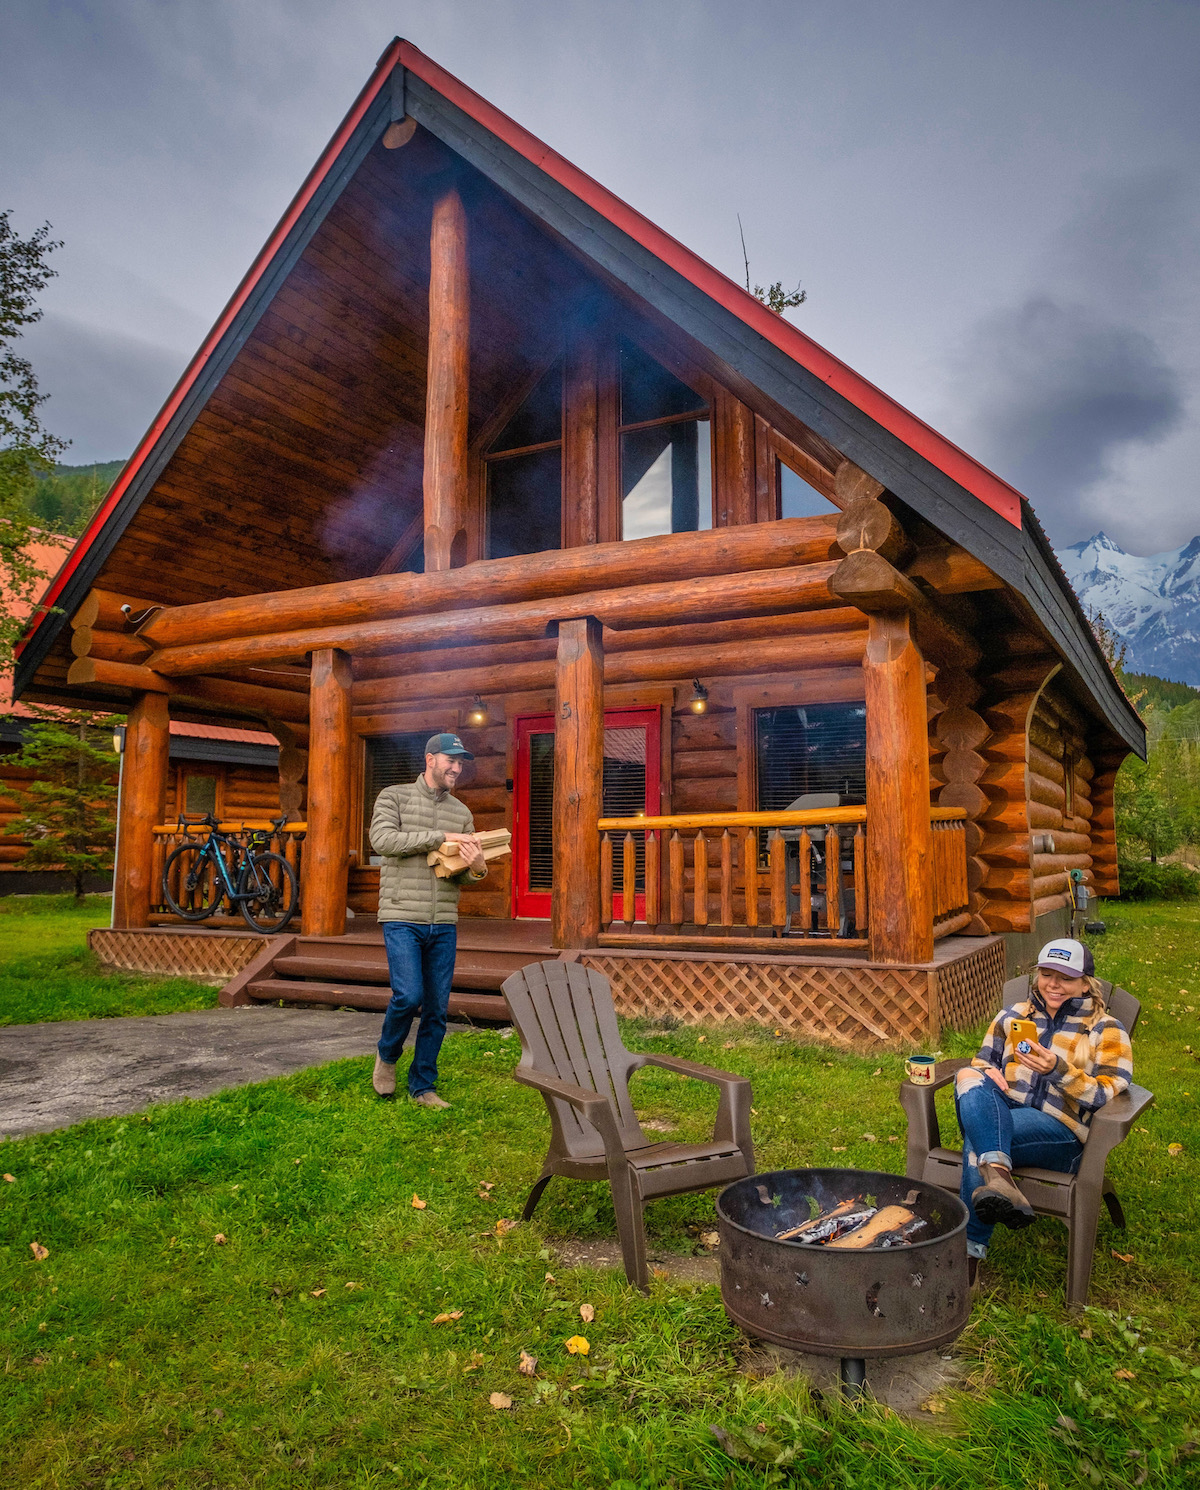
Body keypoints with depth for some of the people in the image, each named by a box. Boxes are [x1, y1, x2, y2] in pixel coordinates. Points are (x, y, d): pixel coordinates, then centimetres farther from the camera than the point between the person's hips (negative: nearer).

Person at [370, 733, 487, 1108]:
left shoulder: (461, 812, 13)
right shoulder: (394, 797, 2)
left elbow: (464, 871, 13)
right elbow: (382, 839, -16)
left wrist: (476, 868, -12)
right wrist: (440, 836, -19)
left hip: (444, 924, 4)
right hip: (402, 919, -4)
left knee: (437, 1009, 6)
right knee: (409, 996, -15)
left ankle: (422, 1086, 21)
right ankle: (387, 1056, 16)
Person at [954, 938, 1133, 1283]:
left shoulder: (1106, 1031, 10)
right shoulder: (1012, 1016, 22)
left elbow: (1109, 1094, -1)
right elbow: (982, 1060, 25)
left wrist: (1058, 1070, -18)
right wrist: (987, 1073, -1)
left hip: (1061, 1131, -4)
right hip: (998, 1114, 4)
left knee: (977, 1139, -35)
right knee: (968, 1078, -34)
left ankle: (971, 1247, -33)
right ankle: (998, 1172, -50)